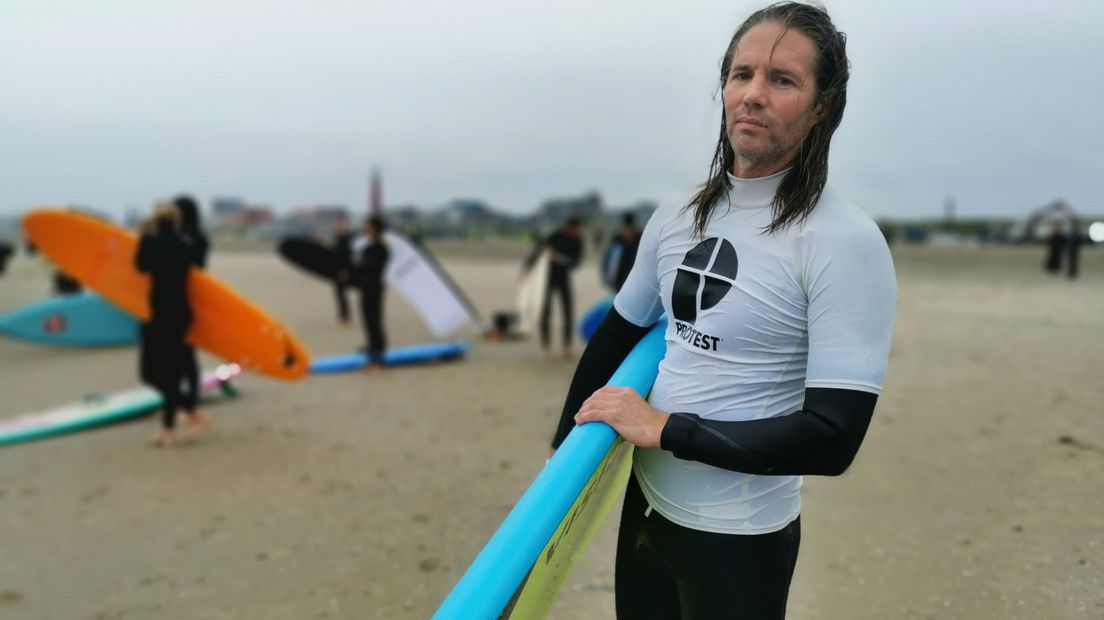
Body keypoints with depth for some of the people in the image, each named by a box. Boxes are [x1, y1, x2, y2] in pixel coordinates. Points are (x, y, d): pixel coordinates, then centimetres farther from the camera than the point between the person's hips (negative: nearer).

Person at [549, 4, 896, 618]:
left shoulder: (846, 242, -18)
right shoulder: (676, 219, 0)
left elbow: (832, 438, -22)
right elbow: (618, 336, 12)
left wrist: (665, 428, -19)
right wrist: (565, 446, 16)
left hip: (738, 537, -5)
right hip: (645, 502, 6)